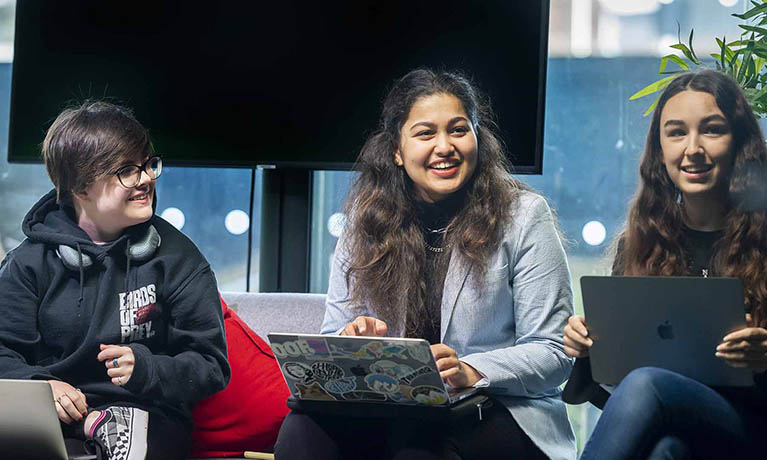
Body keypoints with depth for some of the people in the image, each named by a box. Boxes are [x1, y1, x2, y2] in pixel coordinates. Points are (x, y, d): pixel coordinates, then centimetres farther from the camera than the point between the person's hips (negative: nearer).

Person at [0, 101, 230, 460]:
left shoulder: (176, 256, 6)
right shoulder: (30, 261, 8)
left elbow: (211, 367, 1)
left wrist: (145, 369, -18)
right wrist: (40, 384, -19)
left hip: (150, 417, -2)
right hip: (57, 416, 2)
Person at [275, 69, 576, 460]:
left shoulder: (523, 215, 0)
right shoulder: (367, 220, 10)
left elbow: (552, 354, -5)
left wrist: (469, 372, -23)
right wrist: (353, 341, -14)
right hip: (388, 406, 3)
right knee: (306, 422, -29)